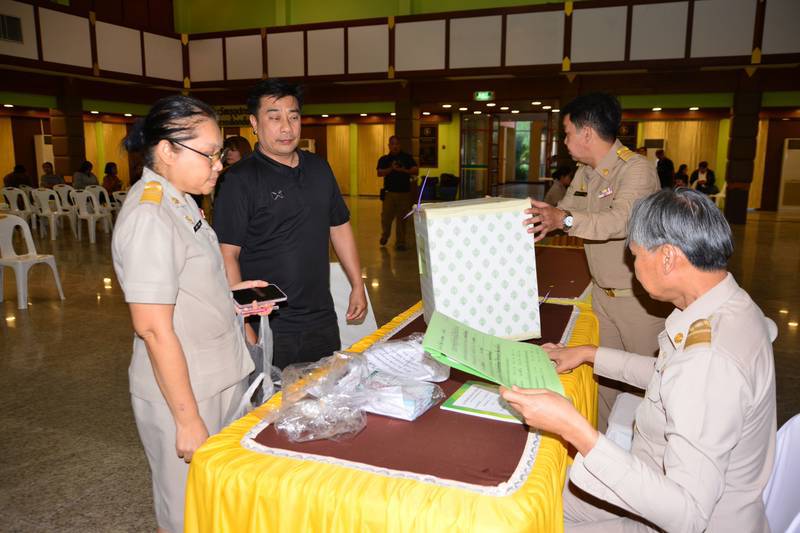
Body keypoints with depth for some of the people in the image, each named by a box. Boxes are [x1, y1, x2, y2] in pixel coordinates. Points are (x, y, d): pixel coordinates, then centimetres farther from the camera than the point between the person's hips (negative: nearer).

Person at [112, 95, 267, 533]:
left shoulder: (180, 201, 6)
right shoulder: (148, 218, -23)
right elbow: (153, 328, -24)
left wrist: (226, 292, 4)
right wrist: (188, 419, -21)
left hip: (220, 377, 9)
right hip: (185, 393, -9)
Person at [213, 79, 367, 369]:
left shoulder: (318, 167, 8)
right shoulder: (240, 179, -11)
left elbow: (339, 226, 15)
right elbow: (227, 255, -14)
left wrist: (357, 285, 13)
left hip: (322, 319, 6)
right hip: (267, 327, -5)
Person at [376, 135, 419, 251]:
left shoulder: (407, 158, 7)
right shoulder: (384, 159, 8)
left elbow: (416, 171, -1)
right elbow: (379, 173, -5)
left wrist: (403, 170, -15)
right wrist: (391, 169, -19)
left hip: (404, 192, 0)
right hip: (389, 192, 0)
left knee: (401, 219, 2)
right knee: (386, 217, -3)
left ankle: (400, 242, 11)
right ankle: (385, 235, 27)